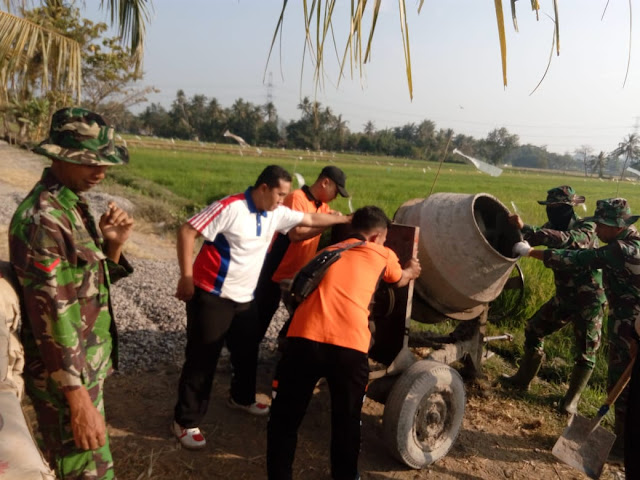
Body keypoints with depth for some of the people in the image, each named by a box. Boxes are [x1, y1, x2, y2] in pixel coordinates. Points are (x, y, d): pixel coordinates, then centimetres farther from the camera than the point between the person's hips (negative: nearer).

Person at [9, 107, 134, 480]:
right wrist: (78, 400, -23)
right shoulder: (42, 218, -22)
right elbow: (52, 314, -24)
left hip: (87, 363, 9)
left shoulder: (74, 204, 6)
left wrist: (113, 245, -7)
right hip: (66, 373, -9)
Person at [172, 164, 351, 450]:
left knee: (247, 352, 20)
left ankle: (242, 398, 45)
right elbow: (187, 231, -19)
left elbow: (311, 220, 13)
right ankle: (186, 422, 13)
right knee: (202, 358, -1)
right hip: (212, 296, -8)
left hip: (244, 298, 8)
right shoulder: (230, 208, -20)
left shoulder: (276, 214, 3)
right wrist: (186, 277, -21)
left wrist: (348, 220, 12)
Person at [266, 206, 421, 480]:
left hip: (304, 339, 2)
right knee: (346, 421, 21)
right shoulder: (383, 255, 19)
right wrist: (411, 271, 65)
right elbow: (399, 281, 41)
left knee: (284, 419, 17)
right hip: (349, 347, -1)